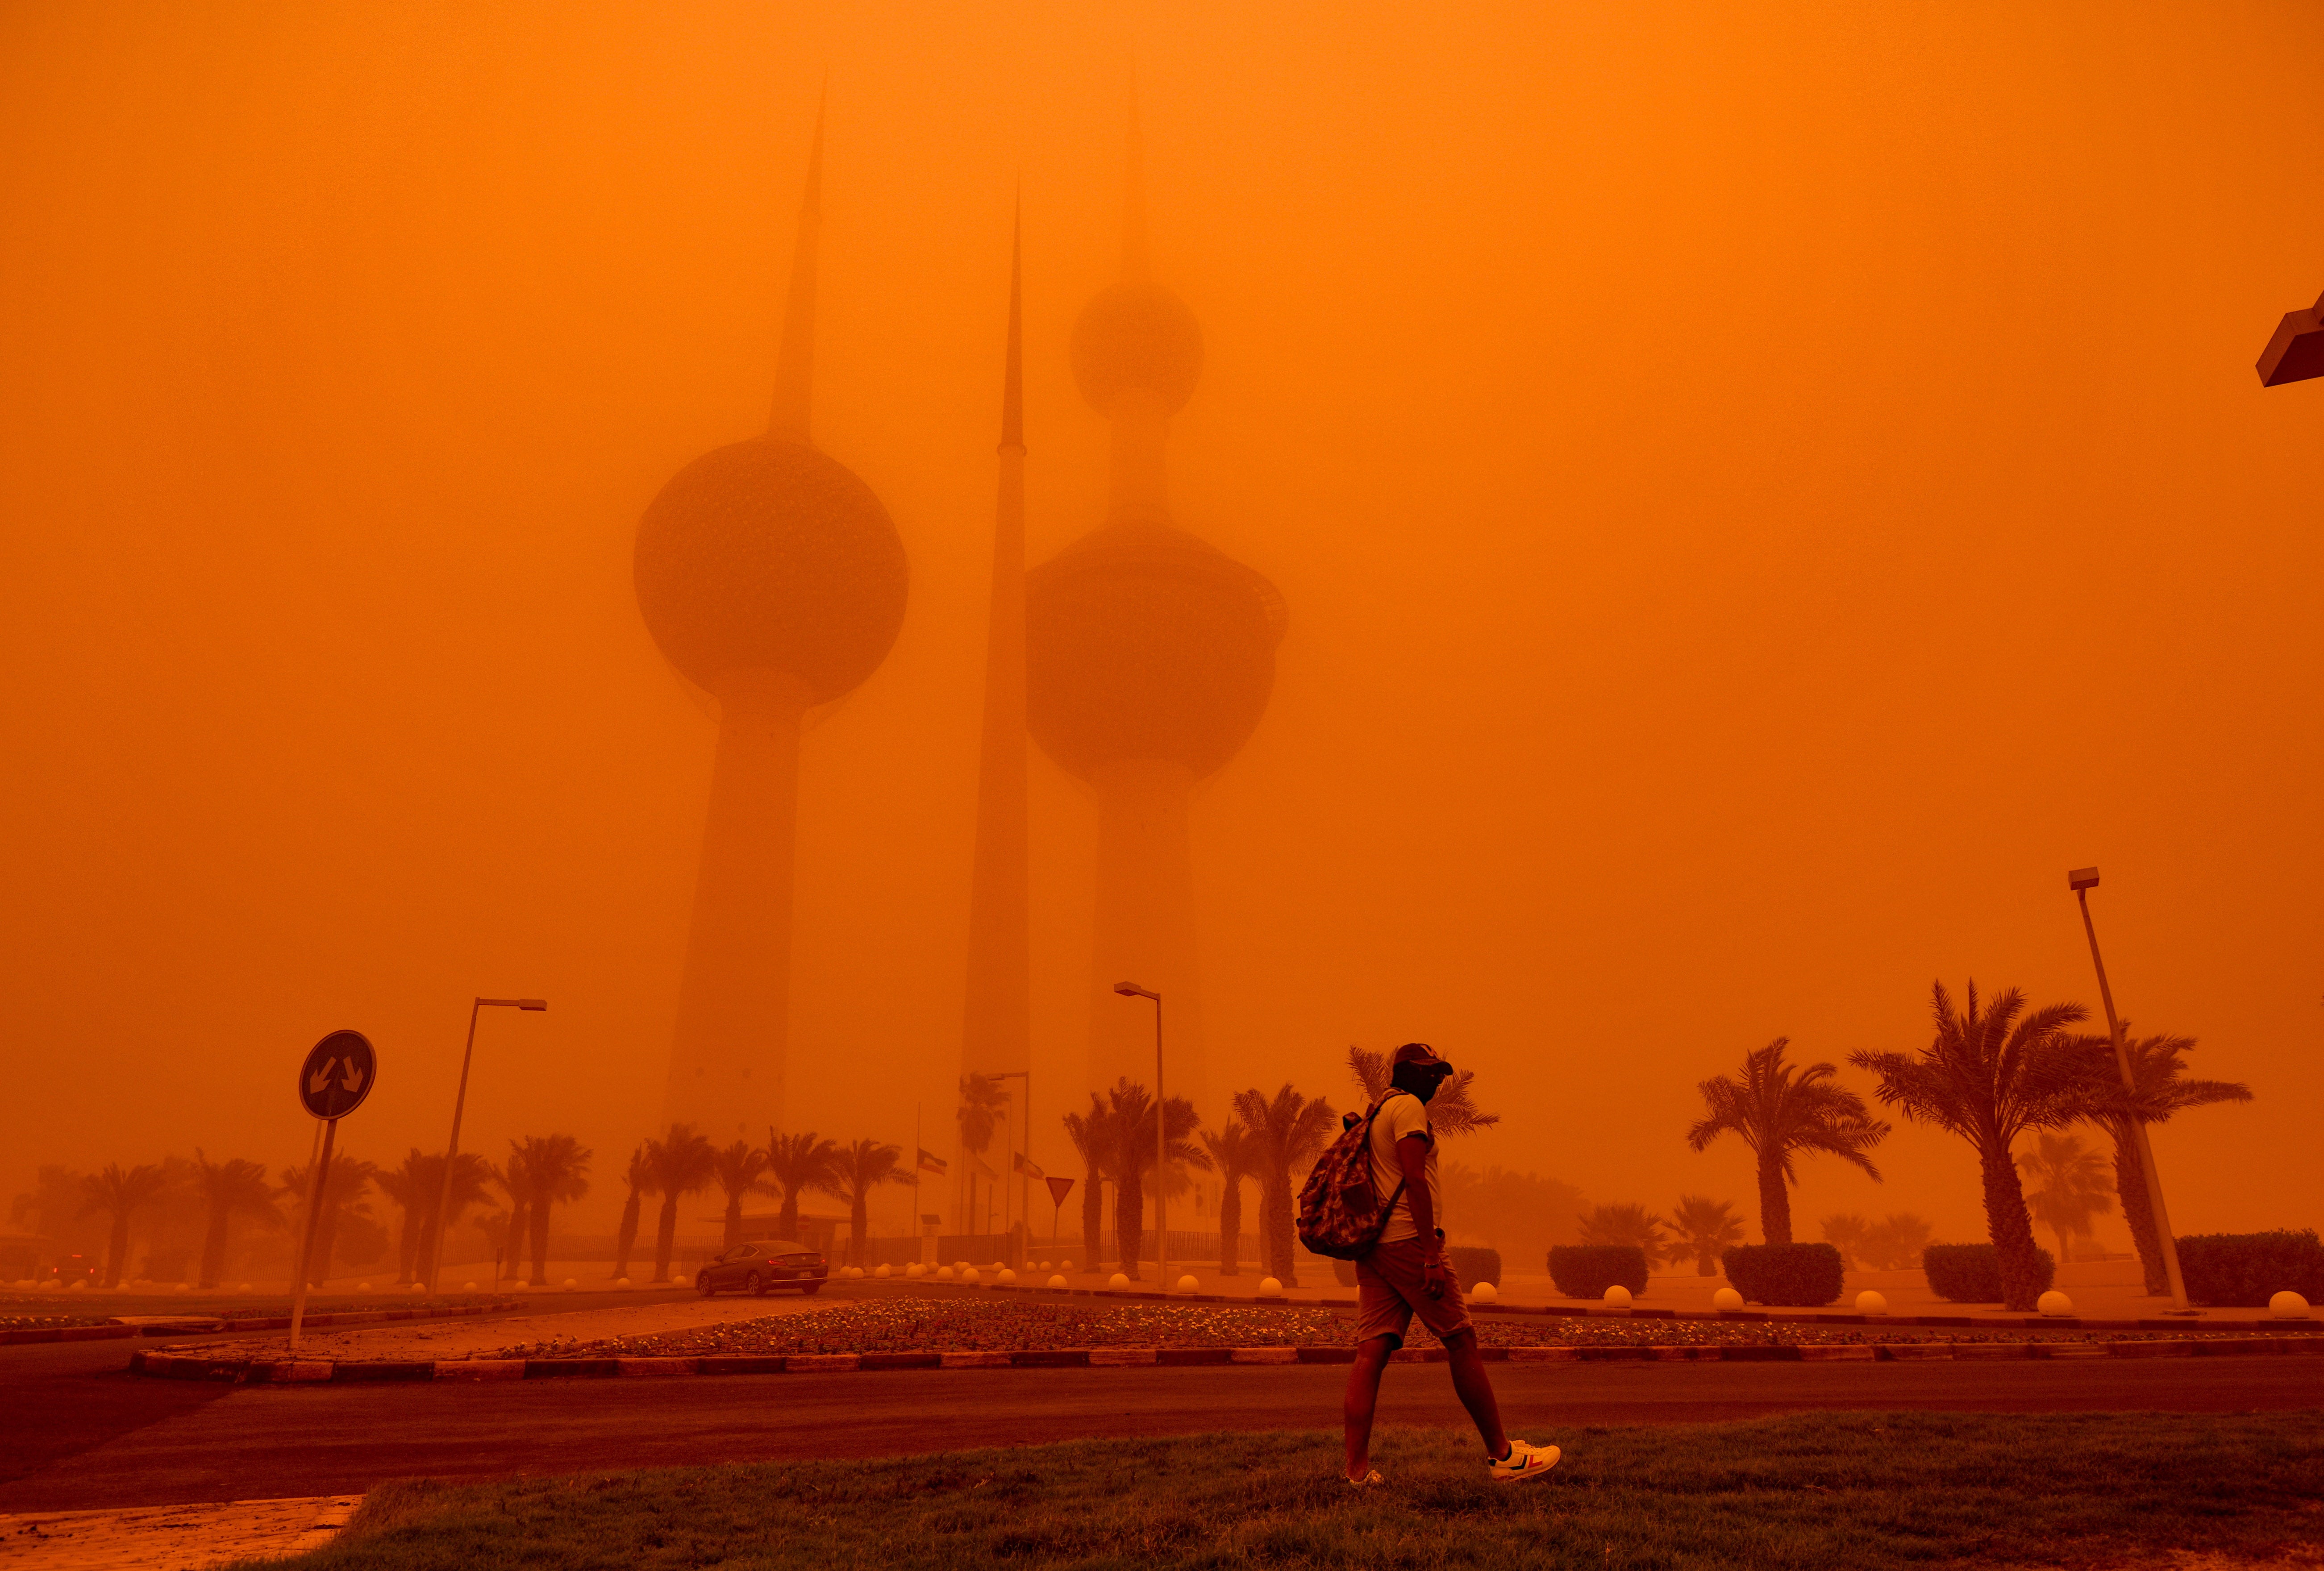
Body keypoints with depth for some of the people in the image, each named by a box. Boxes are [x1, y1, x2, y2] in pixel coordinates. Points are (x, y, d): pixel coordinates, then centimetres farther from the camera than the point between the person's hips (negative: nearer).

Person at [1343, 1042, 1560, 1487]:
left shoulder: (1375, 1114, 23)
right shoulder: (1408, 1107, -6)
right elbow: (1415, 1180, -15)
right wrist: (1432, 1255, -18)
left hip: (1371, 1245, 9)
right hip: (1407, 1239, -9)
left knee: (1371, 1351, 2)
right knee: (1461, 1343, 1)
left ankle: (1358, 1470, -1)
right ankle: (1502, 1456, 10)